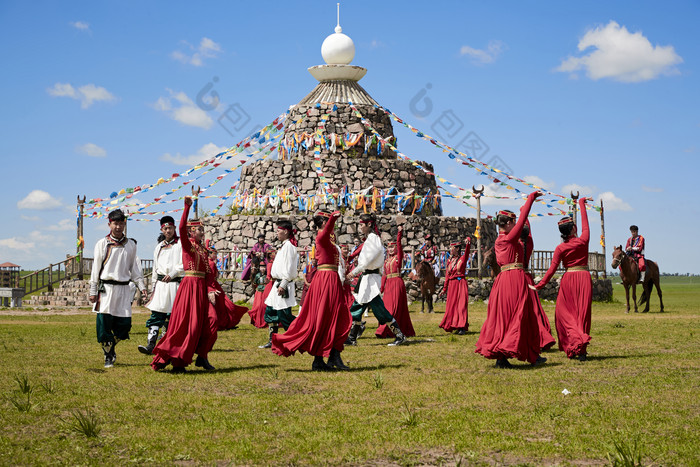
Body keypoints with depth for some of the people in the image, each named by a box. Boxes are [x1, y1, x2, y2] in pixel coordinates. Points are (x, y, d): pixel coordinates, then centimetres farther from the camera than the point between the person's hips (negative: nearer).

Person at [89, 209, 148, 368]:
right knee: (103, 324, -7)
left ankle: (111, 347, 25)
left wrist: (142, 287, 6)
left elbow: (134, 268, 16)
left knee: (124, 324, -2)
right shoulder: (102, 244, 3)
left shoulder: (131, 245, 10)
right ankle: (108, 356, 8)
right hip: (106, 289, -2)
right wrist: (93, 291, 0)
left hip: (124, 289, 2)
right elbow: (96, 268, 3)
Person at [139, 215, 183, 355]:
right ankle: (150, 344, -12)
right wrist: (154, 287, 20)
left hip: (175, 284, -4)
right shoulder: (159, 247, 18)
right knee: (156, 314, -6)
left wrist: (172, 274, -16)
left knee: (173, 316, -1)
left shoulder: (181, 244, 3)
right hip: (160, 284, 4)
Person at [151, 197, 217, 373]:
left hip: (201, 288, 7)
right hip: (190, 285, -7)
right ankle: (176, 360, -1)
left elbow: (208, 273, 14)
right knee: (188, 323, -7)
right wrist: (187, 207, -28)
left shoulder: (203, 250, 15)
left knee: (203, 324, 10)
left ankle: (201, 358, 19)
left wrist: (209, 291, 1)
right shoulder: (187, 245, -4)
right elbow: (181, 228, -23)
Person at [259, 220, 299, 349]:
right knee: (270, 312, 13)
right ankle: (272, 341, 18)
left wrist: (283, 285, -23)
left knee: (284, 314, -9)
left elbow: (289, 268, -20)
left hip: (284, 283, -11)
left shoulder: (289, 245, -13)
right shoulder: (284, 245, 17)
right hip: (278, 283, 11)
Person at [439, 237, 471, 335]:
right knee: (452, 305, 5)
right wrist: (445, 288, 13)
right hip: (452, 285, 5)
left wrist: (468, 242, -42)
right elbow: (447, 274, 13)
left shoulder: (463, 258, -2)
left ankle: (462, 327, -5)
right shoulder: (449, 260, 11)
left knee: (461, 305, -6)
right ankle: (456, 326, 14)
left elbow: (467, 250, -22)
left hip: (461, 283, -5)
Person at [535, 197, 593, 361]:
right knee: (582, 313, 3)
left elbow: (552, 269, -6)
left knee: (565, 312, 7)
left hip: (568, 280, -1)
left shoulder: (560, 248, -3)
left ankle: (572, 347, -9)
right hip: (584, 277, 1)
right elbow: (585, 221, 12)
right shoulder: (583, 240, -3)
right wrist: (581, 203, 26)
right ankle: (581, 350, -1)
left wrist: (539, 285, 0)